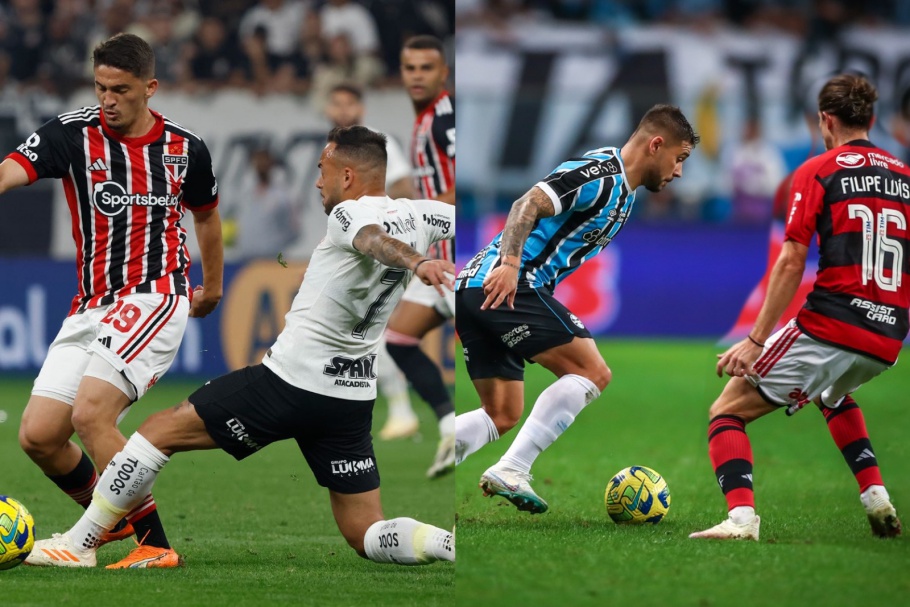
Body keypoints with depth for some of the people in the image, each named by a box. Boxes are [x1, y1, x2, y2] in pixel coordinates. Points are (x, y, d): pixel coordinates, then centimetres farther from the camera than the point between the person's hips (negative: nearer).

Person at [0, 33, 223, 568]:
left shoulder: (186, 149, 2)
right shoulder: (73, 133, -3)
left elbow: (207, 214, 23)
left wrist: (213, 288, 33)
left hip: (154, 298, -4)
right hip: (89, 307, 4)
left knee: (91, 414, -24)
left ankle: (155, 545, -15)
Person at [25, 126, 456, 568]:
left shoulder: (351, 213, -15)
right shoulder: (418, 215, 5)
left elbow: (375, 239, -38)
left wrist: (416, 263, -58)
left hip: (290, 380, -7)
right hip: (353, 401, 7)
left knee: (159, 431, 6)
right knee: (367, 536, 10)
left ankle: (78, 544, 9)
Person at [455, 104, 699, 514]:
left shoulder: (621, 192, 22)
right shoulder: (601, 174, -10)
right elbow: (529, 204, -21)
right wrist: (509, 264, -33)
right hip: (506, 284, -10)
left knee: (502, 417, 11)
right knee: (592, 372, -10)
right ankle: (511, 471, -18)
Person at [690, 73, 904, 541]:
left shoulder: (817, 172, -1)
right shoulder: (903, 177, 13)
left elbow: (791, 264, -8)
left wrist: (756, 340, -9)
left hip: (829, 327, -6)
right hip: (886, 341, 6)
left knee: (727, 412, 2)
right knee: (833, 395, 39)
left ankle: (741, 516, -21)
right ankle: (876, 497, 24)